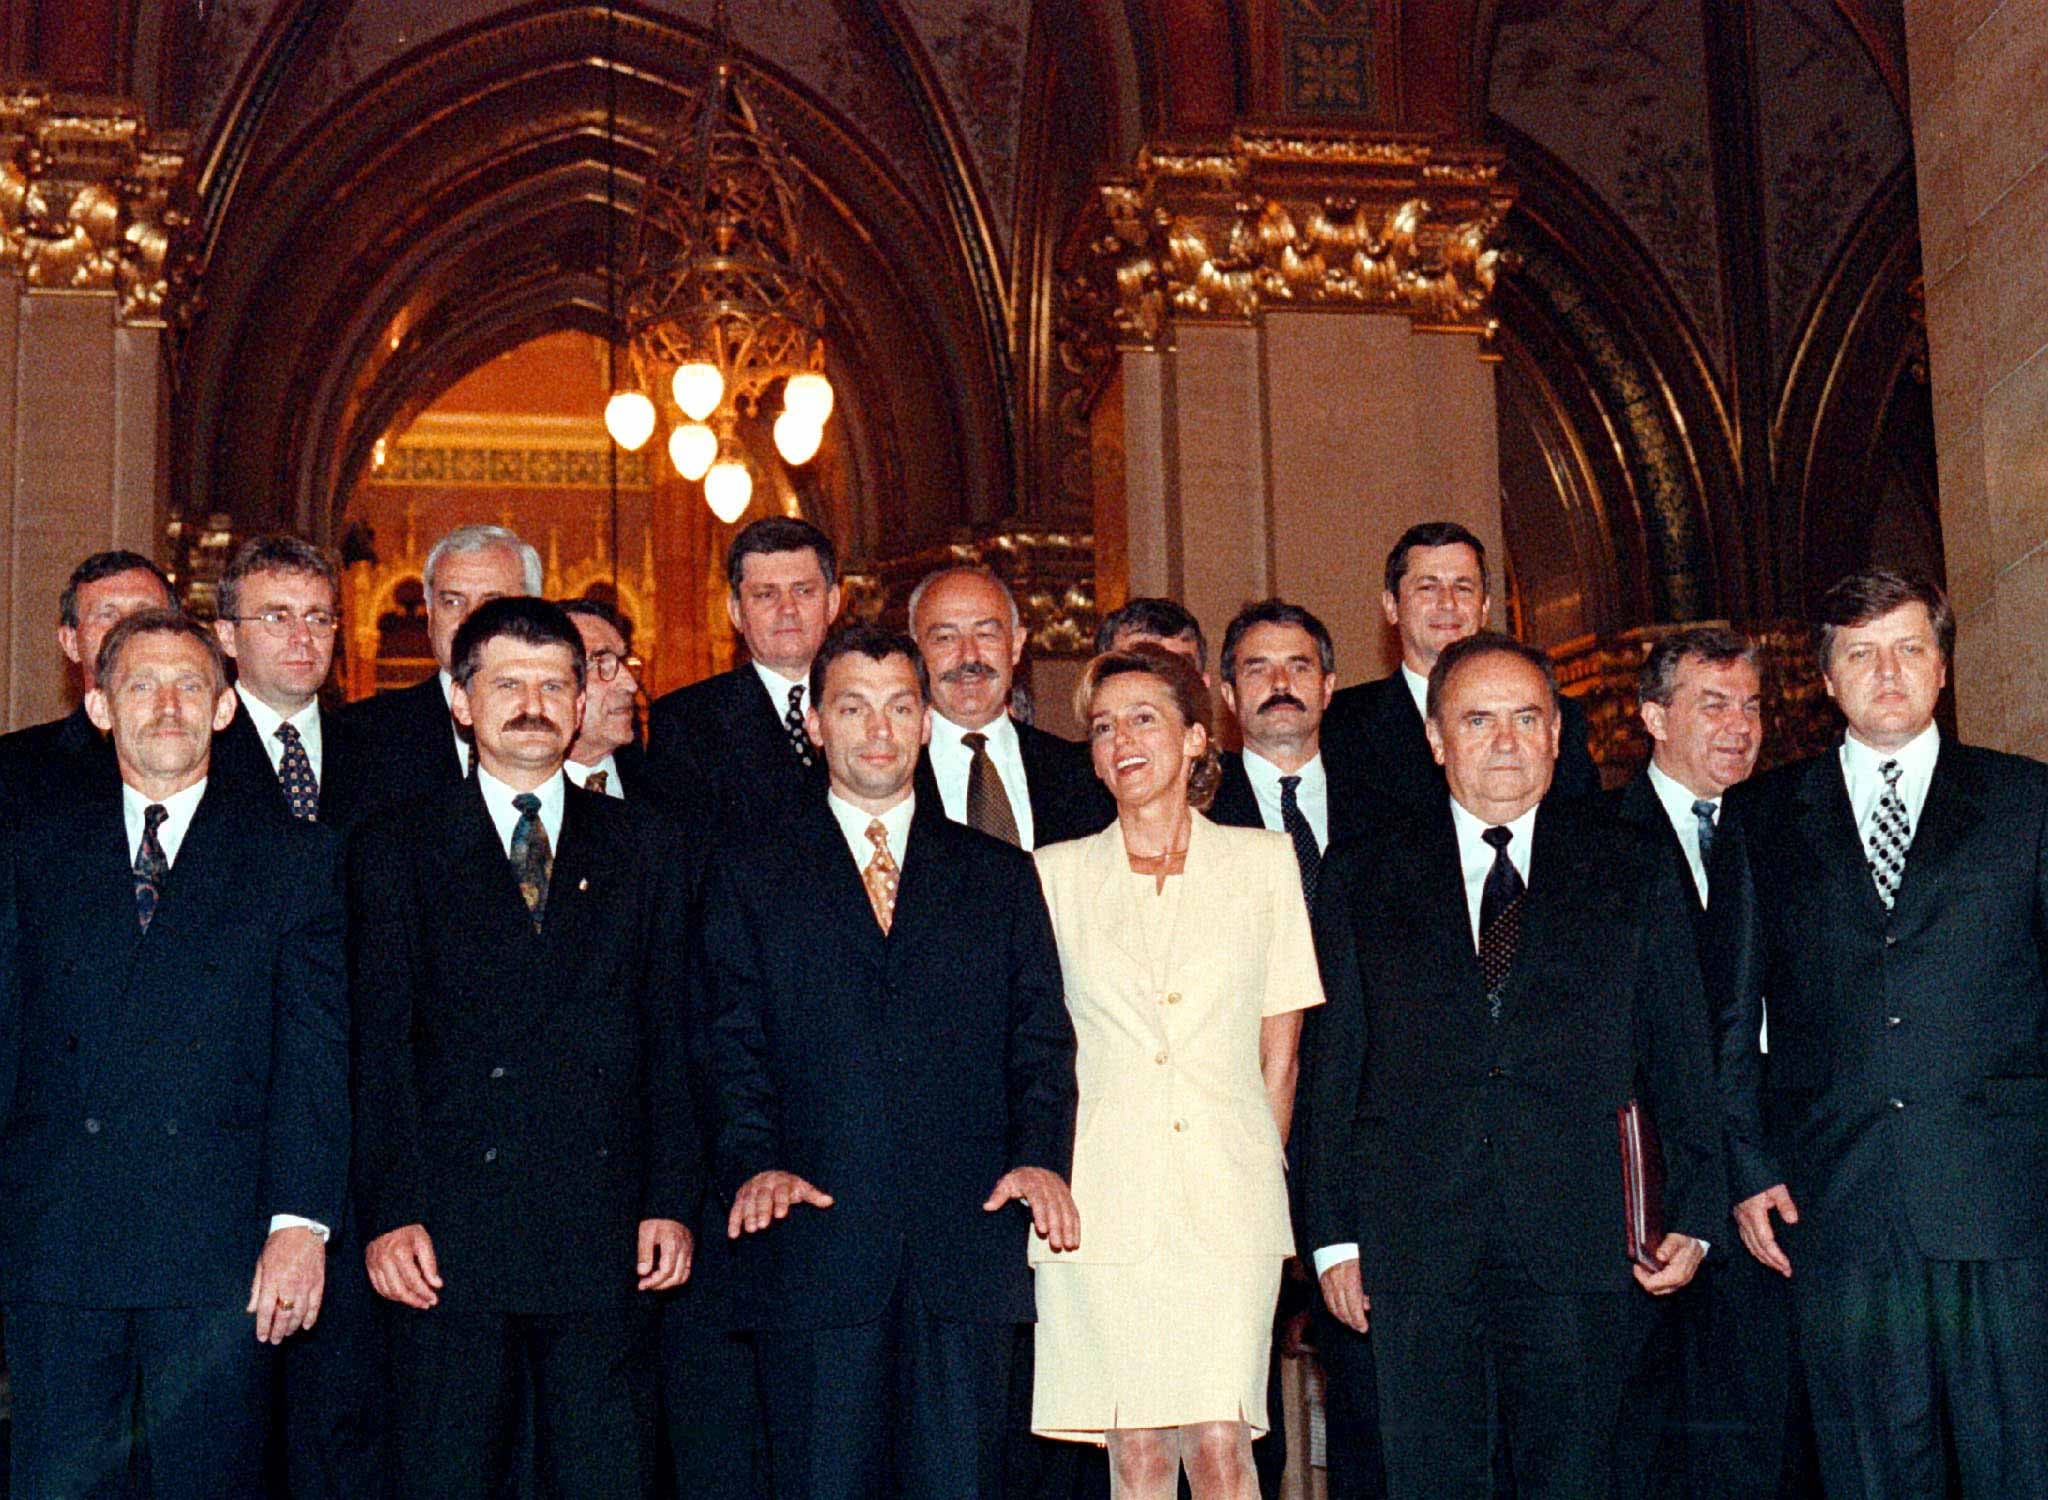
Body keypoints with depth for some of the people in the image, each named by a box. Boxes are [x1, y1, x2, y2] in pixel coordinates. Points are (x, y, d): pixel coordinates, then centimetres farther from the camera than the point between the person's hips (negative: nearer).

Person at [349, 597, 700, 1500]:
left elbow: (671, 1042, 10)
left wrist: (671, 1203, 1)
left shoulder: (647, 850, 13)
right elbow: (379, 1046, 1)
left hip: (605, 1243, 2)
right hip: (448, 1239, -1)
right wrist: (389, 1214, -8)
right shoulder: (395, 849, 8)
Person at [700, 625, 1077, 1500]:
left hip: (967, 1241, 1)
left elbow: (1040, 1038, 9)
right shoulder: (751, 877, 12)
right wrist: (753, 1162, -13)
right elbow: (732, 1046, 4)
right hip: (816, 1246, -1)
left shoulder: (1000, 878, 16)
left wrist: (1040, 1155, -9)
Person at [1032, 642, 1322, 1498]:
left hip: (1227, 1195, 0)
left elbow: (1279, 1055, 11)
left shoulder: (1262, 862, 9)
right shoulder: (1058, 873, 9)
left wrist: (1254, 1173, 11)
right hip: (1100, 1194, 1)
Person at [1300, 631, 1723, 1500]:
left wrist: (1694, 1217, 4)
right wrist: (1334, 1235, 2)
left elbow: (1681, 1059, 11)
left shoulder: (1632, 875, 10)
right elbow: (1334, 1067, 8)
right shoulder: (1361, 878, 9)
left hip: (1578, 1245, 0)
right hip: (1415, 1251, 0)